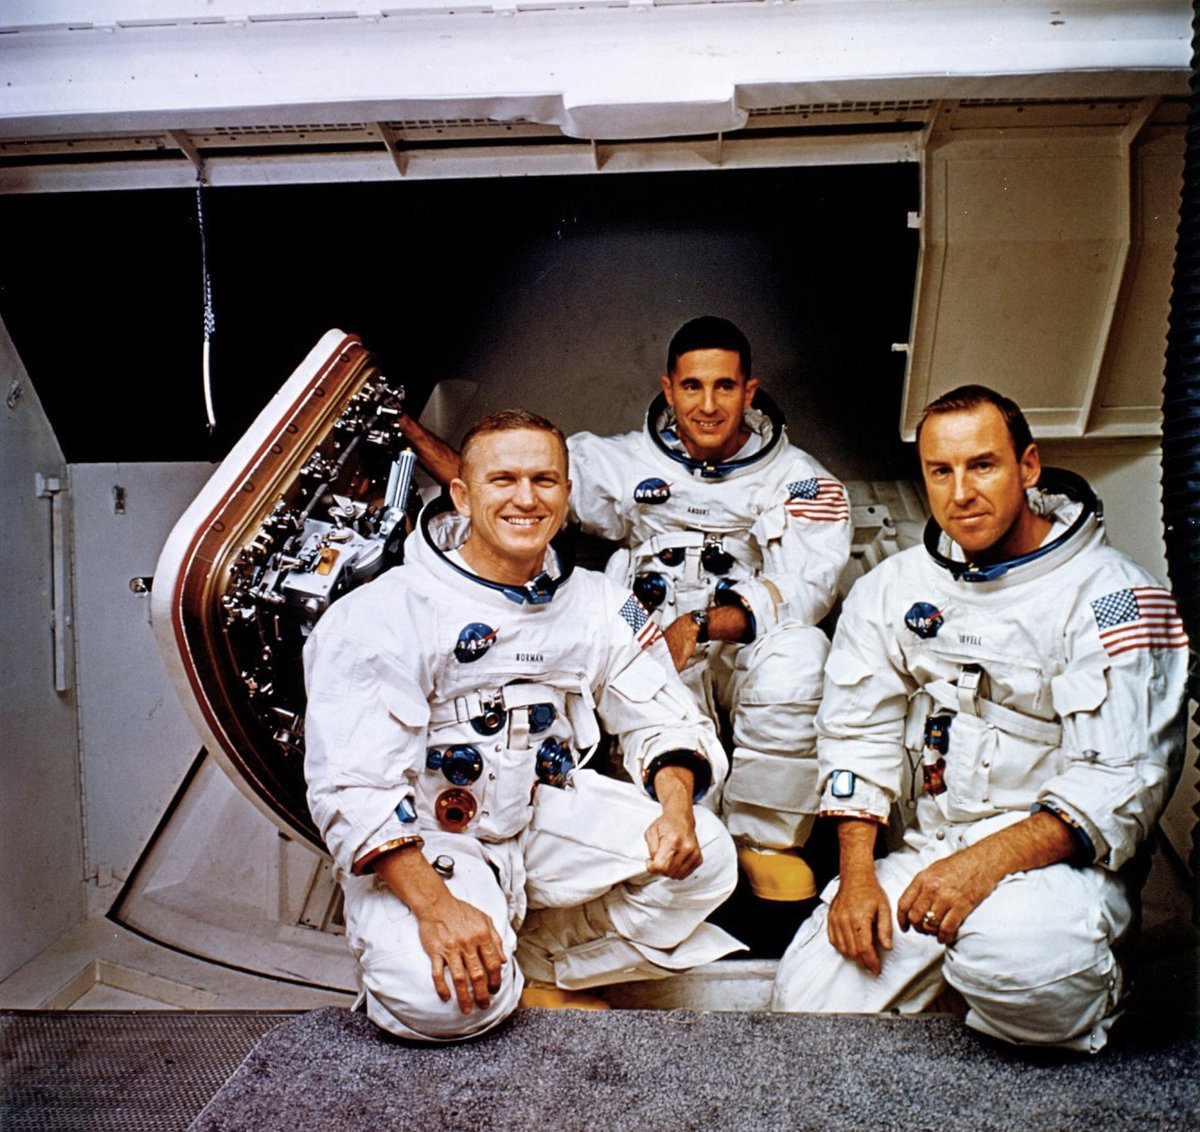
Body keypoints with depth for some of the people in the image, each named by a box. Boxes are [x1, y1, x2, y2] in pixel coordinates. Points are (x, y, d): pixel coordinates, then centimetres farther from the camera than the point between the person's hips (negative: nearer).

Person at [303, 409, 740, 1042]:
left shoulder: (596, 603, 1)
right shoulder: (387, 612, -16)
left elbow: (664, 719, 2)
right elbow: (350, 786, -21)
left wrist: (676, 806, -20)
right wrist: (434, 905, -32)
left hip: (550, 817, 5)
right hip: (424, 839, -4)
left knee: (703, 858, -15)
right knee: (443, 1003, -30)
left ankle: (529, 960, 1)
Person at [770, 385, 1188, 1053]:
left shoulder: (1111, 596, -9)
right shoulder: (894, 587, 6)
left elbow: (1123, 781, -16)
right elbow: (857, 732, 6)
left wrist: (988, 862, -28)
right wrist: (857, 874, -5)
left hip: (1063, 858, -4)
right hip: (934, 846, 5)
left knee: (1009, 956, -36)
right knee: (808, 999, -8)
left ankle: (1083, 1011, -1)